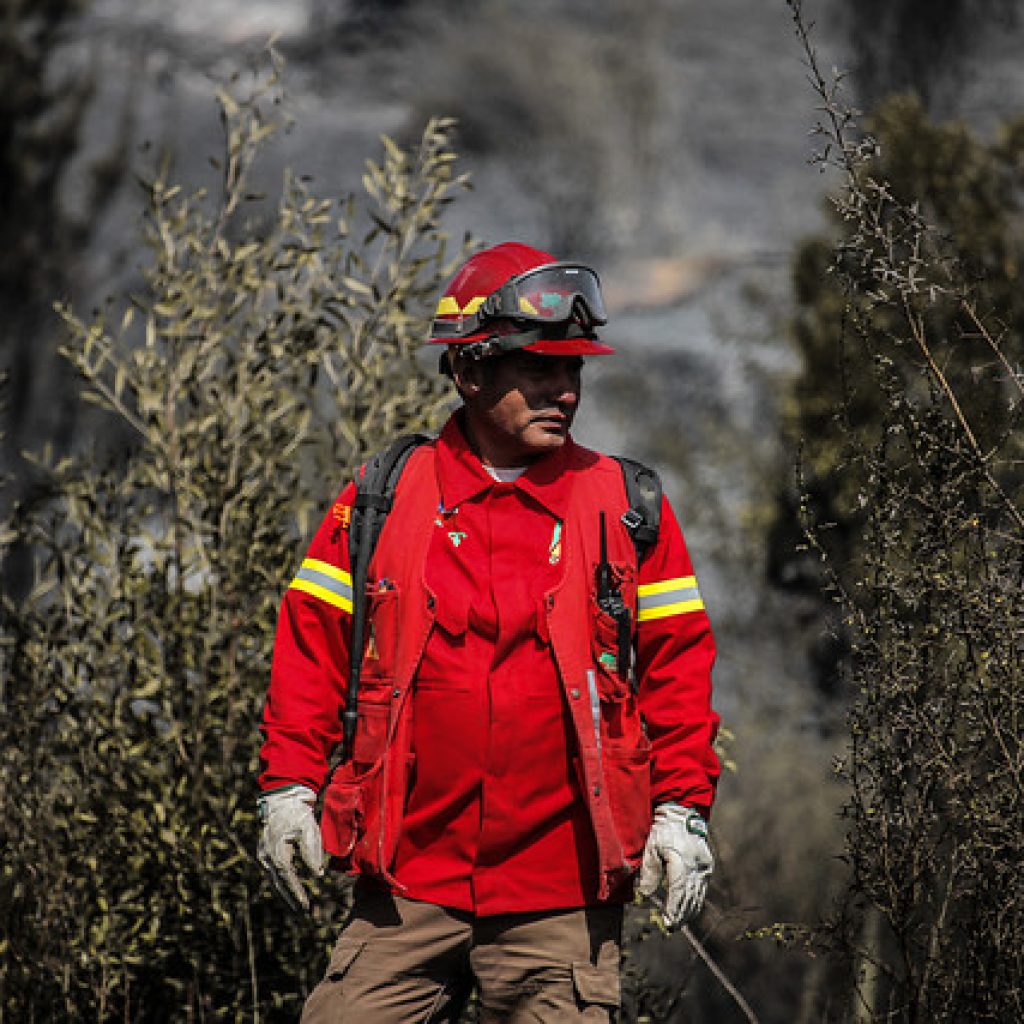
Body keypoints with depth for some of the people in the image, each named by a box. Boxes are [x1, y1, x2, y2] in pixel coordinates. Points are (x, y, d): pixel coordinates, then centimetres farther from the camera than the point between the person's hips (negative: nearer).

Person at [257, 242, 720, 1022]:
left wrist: (682, 810, 1)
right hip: (410, 879, 0)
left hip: (562, 892, 0)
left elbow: (677, 662, 8)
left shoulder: (627, 509, 6)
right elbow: (312, 643, 10)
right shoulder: (383, 500, 6)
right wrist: (288, 784, 4)